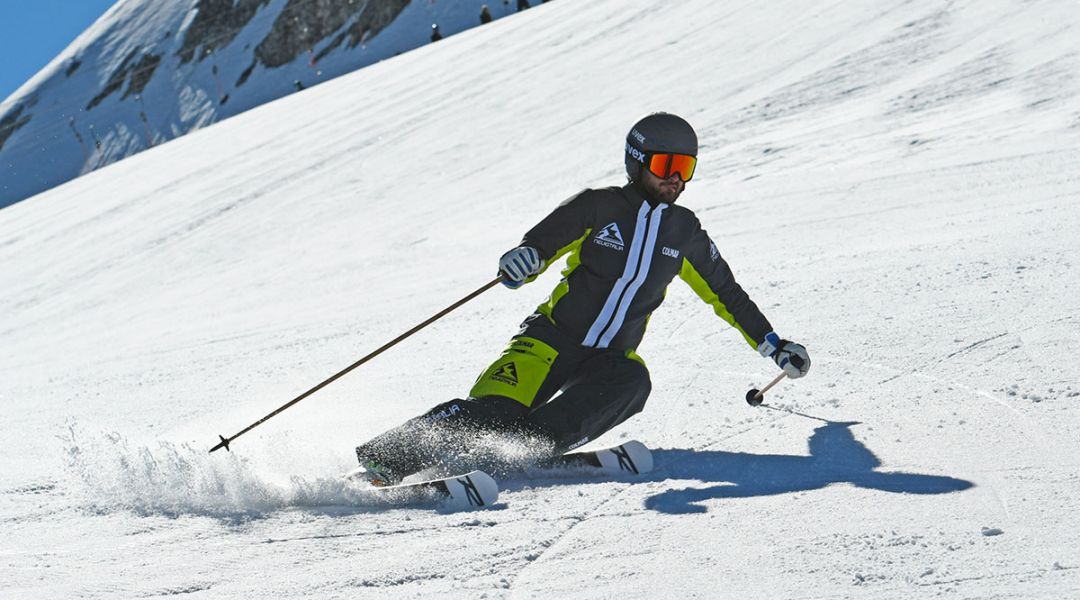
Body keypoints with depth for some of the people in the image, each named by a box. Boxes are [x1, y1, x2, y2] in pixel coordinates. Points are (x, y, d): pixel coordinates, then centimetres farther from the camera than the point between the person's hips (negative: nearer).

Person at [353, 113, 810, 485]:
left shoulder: (684, 232, 10)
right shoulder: (597, 207, -2)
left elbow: (725, 293, 22)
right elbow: (540, 243, -9)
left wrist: (773, 345, 23)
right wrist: (523, 259, -34)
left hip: (612, 357, 3)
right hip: (554, 337, -3)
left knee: (632, 382, -34)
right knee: (493, 409, -26)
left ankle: (529, 444, -43)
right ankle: (386, 457, -26)